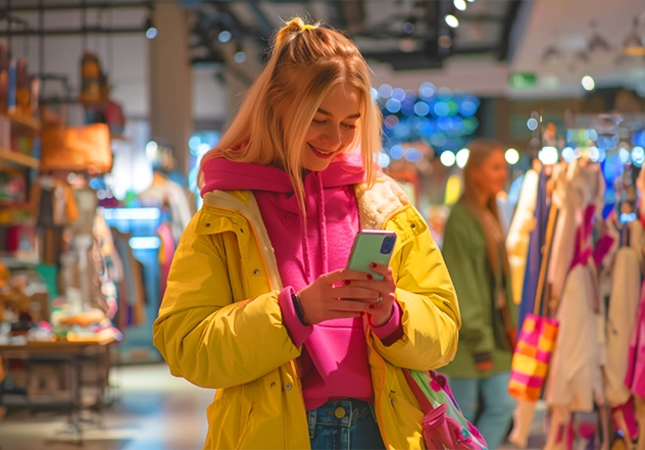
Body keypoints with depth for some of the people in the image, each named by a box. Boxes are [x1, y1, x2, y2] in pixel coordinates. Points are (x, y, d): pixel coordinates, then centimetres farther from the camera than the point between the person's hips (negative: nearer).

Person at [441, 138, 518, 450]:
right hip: (470, 335, -8)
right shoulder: (460, 219, -13)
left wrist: (508, 328, 12)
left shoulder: (491, 217, 13)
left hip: (495, 329, 8)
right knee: (463, 415, 1)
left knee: (502, 406, 4)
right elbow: (462, 285, -16)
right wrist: (479, 342, -17)